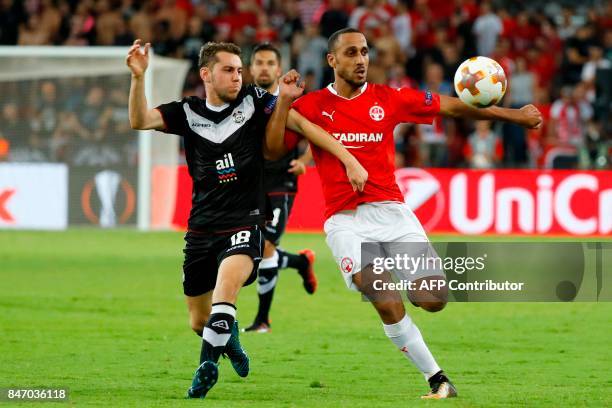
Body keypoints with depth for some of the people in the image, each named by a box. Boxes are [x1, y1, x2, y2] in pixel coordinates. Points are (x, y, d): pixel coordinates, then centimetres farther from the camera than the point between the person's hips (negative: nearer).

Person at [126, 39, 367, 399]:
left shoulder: (254, 101, -2)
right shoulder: (188, 112, 3)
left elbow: (302, 125, -7)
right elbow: (140, 121, -10)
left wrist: (350, 161, -15)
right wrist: (138, 77, -26)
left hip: (244, 224, -3)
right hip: (201, 230, 3)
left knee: (228, 279, -34)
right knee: (199, 321, 11)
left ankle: (207, 367, -22)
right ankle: (228, 335, 48)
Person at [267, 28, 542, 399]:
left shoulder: (388, 99, 8)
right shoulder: (312, 106, 3)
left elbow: (451, 106, 12)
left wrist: (513, 115, 12)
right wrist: (284, 102, -16)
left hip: (391, 211, 2)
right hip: (346, 220, -2)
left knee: (433, 300, -12)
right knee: (388, 305, -19)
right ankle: (437, 379, -6)